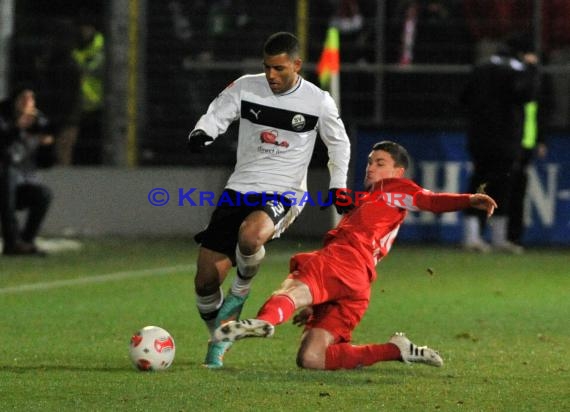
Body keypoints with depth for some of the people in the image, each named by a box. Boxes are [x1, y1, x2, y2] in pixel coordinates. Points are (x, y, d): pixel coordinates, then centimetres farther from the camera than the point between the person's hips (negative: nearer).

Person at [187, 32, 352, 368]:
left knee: (250, 235, -39)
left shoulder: (319, 102, -2)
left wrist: (338, 187, 9)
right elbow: (216, 116, 1)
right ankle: (219, 342, 22)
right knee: (206, 280, -4)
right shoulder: (245, 88, 1)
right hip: (240, 189, 3)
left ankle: (241, 291, -6)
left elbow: (340, 143, 14)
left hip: (283, 195, -3)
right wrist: (201, 133, -21)